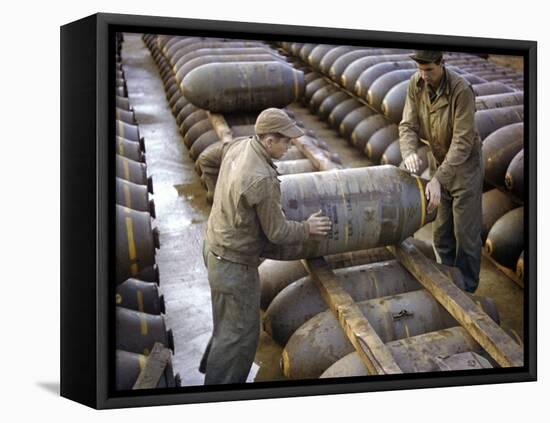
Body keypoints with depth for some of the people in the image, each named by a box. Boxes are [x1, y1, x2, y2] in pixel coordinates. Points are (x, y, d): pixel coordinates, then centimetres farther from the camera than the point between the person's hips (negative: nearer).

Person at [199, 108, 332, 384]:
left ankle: (213, 365, 44)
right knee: (239, 332, 4)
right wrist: (308, 229, -2)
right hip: (233, 263, -10)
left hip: (216, 245, 10)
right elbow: (277, 232, -21)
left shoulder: (240, 146, -6)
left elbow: (211, 156, 18)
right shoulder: (263, 180, -32)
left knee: (231, 321, 27)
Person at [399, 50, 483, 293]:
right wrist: (409, 152, -35)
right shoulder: (415, 84, -12)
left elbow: (462, 142, -31)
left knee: (465, 232, 2)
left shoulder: (461, 90, -29)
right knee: (441, 230, 14)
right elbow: (408, 125, -12)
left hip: (465, 166, -5)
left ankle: (466, 289, 16)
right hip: (438, 163, 6)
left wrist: (437, 179, -39)